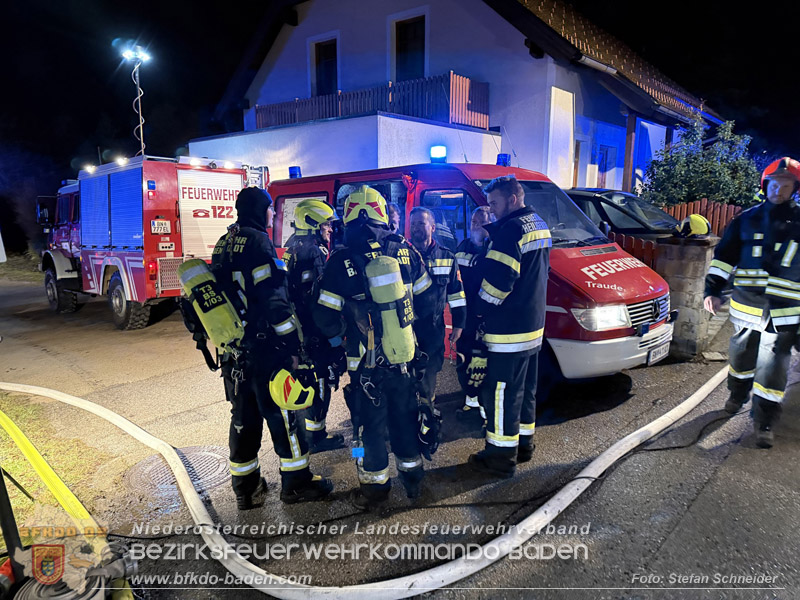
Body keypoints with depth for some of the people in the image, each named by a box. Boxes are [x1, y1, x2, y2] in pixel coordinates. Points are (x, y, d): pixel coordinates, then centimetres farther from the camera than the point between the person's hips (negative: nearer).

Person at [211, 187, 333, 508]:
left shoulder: (224, 244, 13)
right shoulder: (257, 242, -14)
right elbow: (274, 301, -20)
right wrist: (292, 345, -16)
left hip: (232, 350, 9)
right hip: (263, 349, -9)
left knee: (243, 418, 15)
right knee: (283, 415, 4)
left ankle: (245, 488, 26)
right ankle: (296, 483, 17)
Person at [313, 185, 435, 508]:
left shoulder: (341, 261, -14)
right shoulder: (405, 250, -5)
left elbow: (326, 317, -11)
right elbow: (425, 297, 5)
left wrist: (340, 337, 9)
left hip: (366, 363, -3)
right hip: (404, 356, 3)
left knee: (370, 423, 13)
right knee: (405, 415, 20)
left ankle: (375, 482, 28)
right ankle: (412, 472, 35)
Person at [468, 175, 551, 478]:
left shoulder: (512, 229, -18)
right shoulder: (540, 226, 14)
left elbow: (499, 278, -23)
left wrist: (481, 310, -11)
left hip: (508, 329, -10)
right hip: (533, 326, 10)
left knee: (501, 393, 0)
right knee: (525, 388, 20)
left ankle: (502, 457, 9)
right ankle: (523, 443, 35)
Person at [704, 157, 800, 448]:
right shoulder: (747, 219, 4)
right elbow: (725, 256, 5)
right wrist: (713, 289, -5)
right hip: (745, 306, 2)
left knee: (771, 369, -3)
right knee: (741, 356, 18)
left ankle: (764, 424, 7)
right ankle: (737, 396, 43)